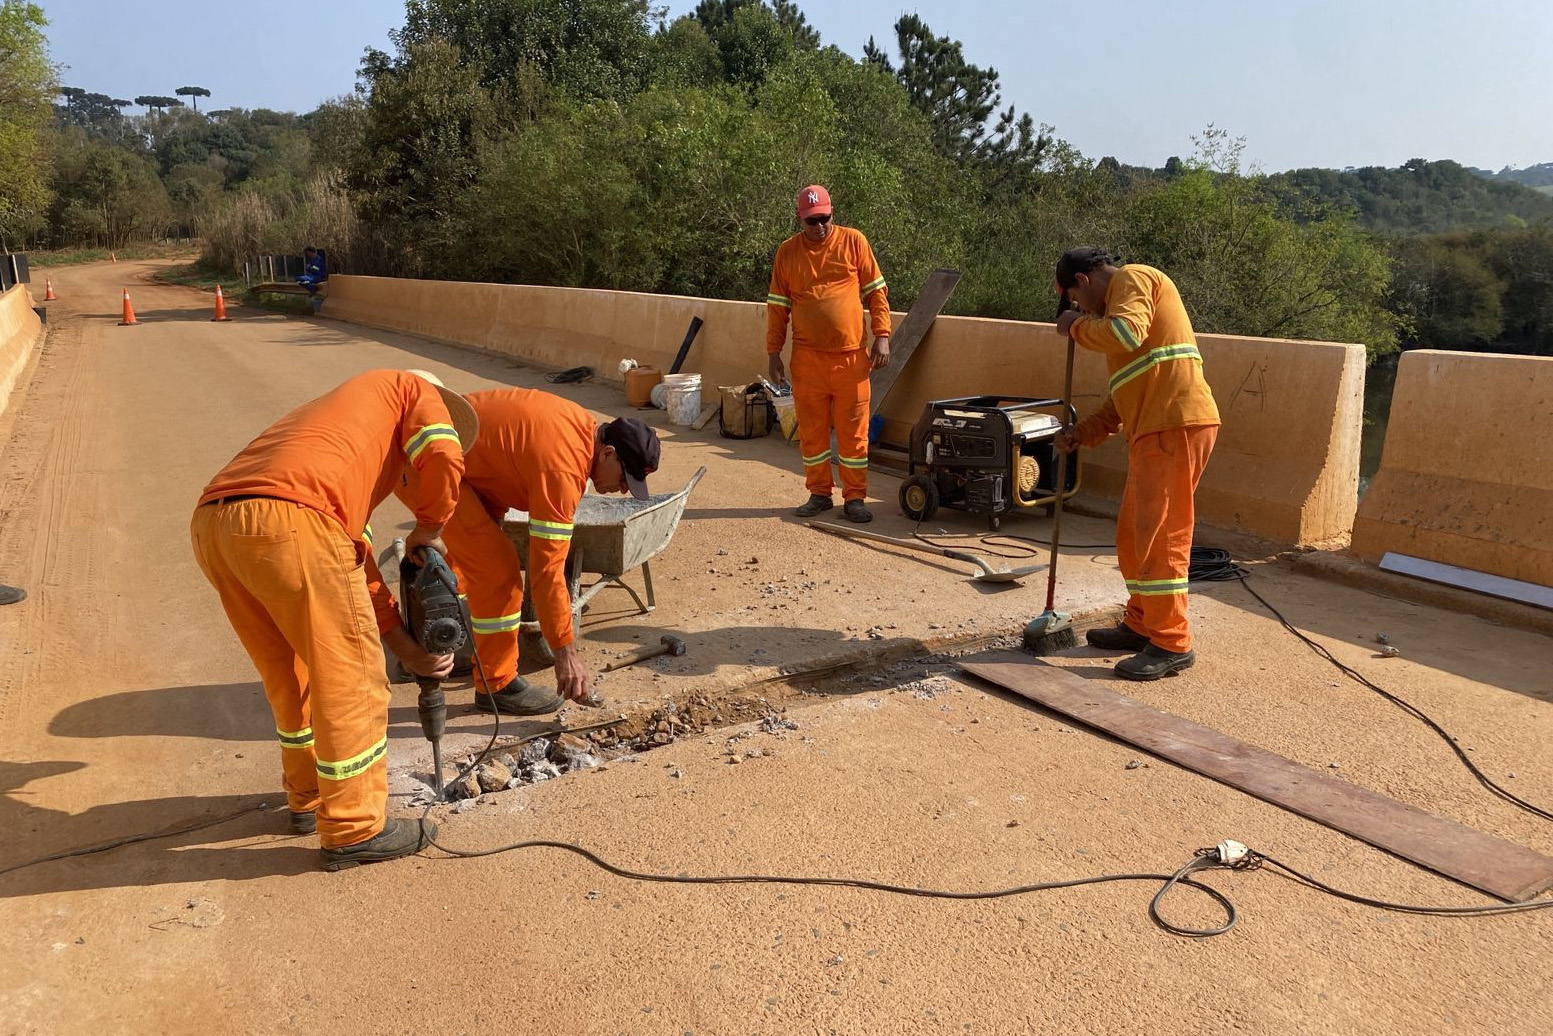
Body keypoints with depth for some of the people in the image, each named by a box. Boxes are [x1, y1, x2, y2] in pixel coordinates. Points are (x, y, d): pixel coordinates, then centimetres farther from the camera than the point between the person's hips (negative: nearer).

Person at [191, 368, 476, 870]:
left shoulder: (338, 422, 38)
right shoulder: (415, 389, 21)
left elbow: (355, 563, 35)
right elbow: (444, 459, -3)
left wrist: (407, 648, 32)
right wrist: (428, 532, 16)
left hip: (211, 526, 9)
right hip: (289, 522, -8)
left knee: (292, 676, 25)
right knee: (349, 679, 6)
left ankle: (309, 798, 40)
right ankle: (355, 830, 17)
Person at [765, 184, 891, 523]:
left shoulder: (853, 241, 2)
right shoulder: (787, 252, 5)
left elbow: (876, 291, 5)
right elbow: (777, 307, 8)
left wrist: (882, 336, -4)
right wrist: (774, 353, 5)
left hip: (851, 356, -1)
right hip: (807, 359, 1)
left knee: (853, 432, 3)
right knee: (811, 431, 8)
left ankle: (855, 498, 14)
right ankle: (819, 494, 22)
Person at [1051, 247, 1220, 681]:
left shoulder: (1133, 279, -1)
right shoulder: (1123, 296, 29)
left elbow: (1126, 334, -24)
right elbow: (1128, 392, 29)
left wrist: (1077, 326, -6)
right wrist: (1083, 432, 22)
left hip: (1176, 425, -11)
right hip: (1154, 430, 11)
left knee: (1161, 536, -8)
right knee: (1134, 533, 15)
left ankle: (1171, 644, -2)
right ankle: (1141, 625, 26)